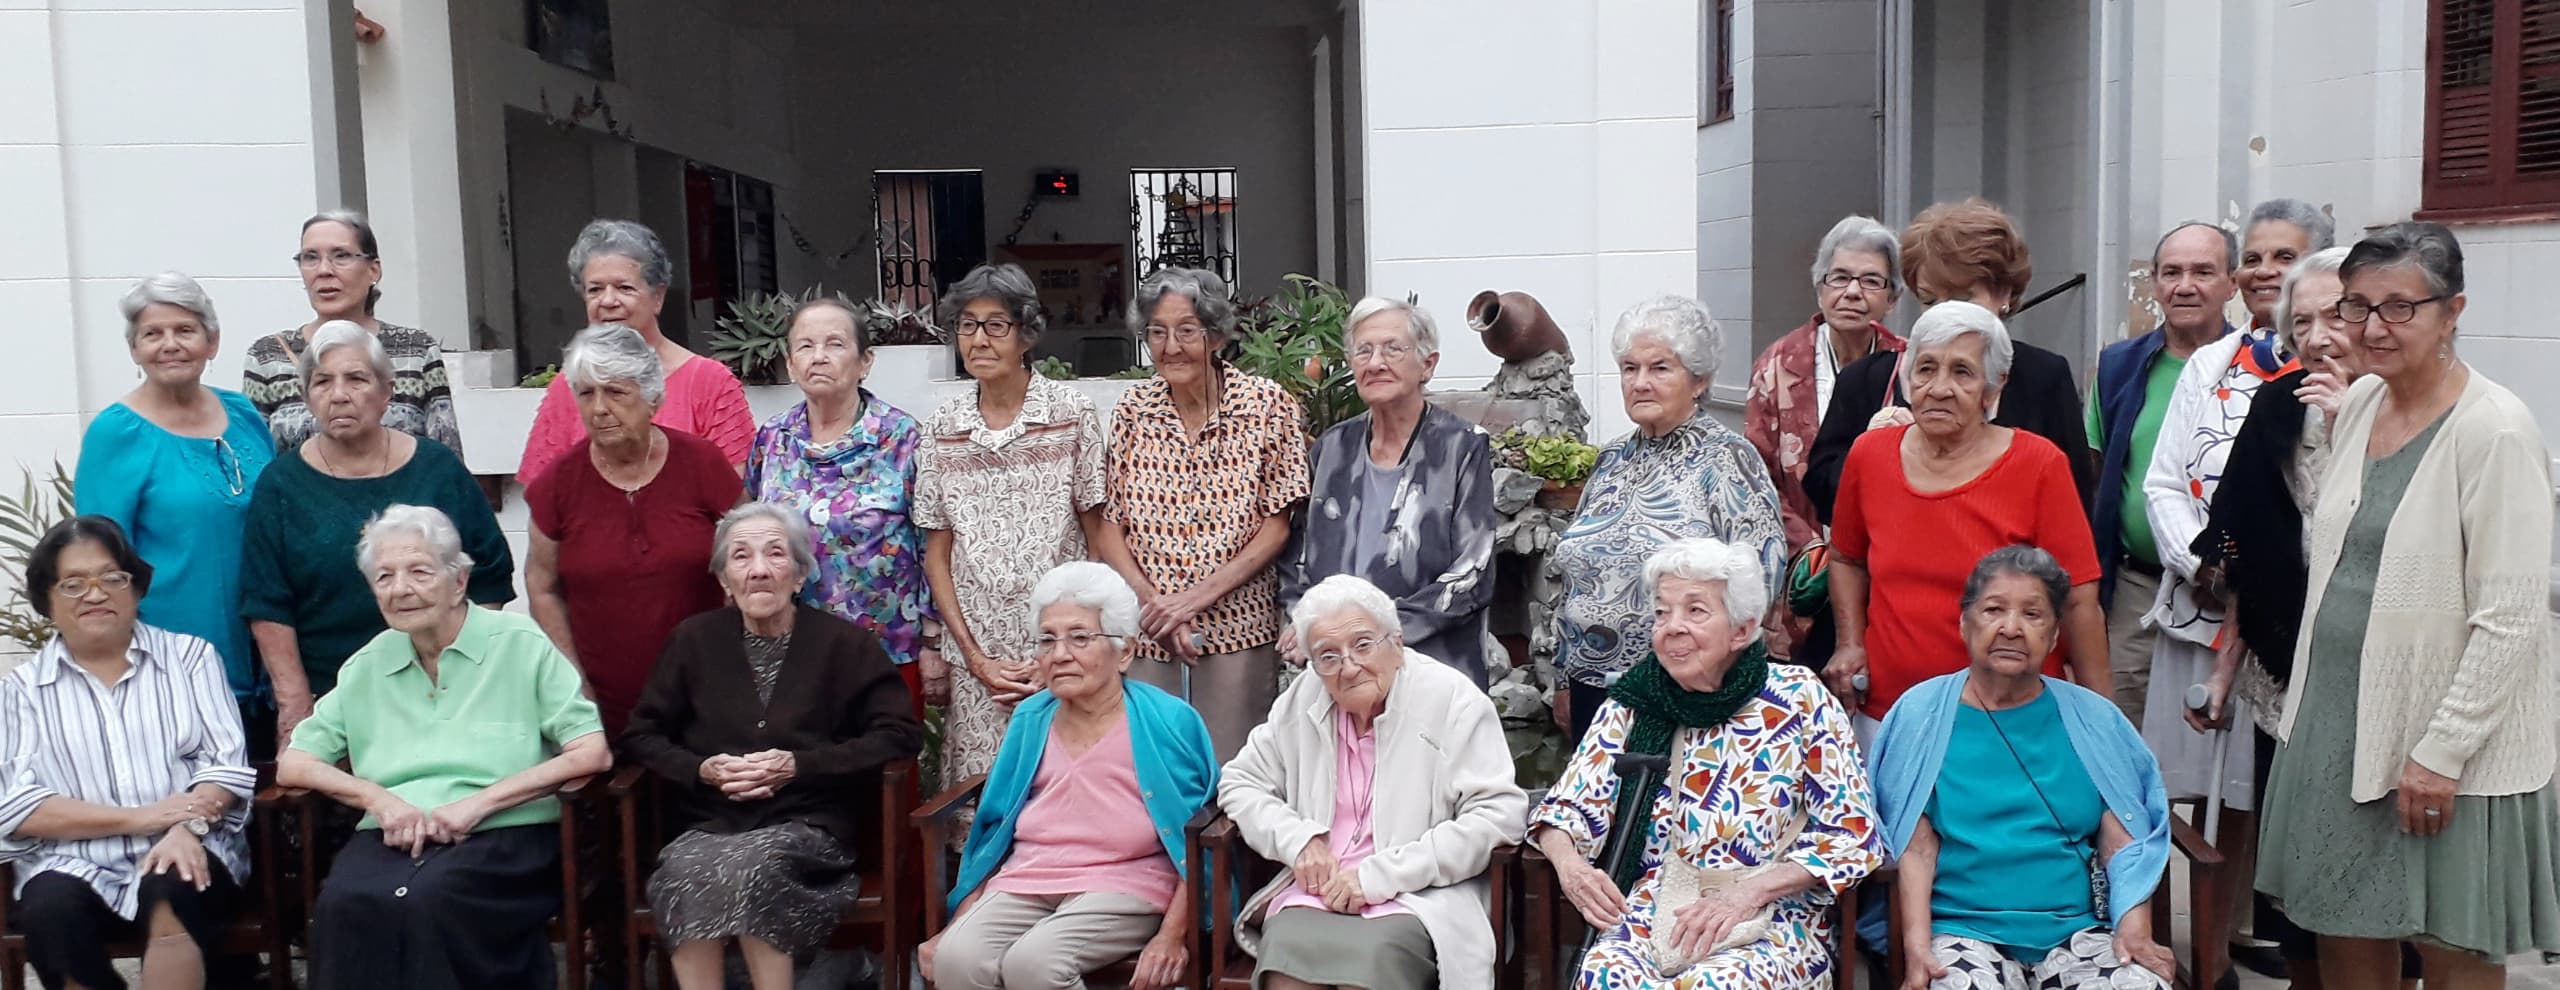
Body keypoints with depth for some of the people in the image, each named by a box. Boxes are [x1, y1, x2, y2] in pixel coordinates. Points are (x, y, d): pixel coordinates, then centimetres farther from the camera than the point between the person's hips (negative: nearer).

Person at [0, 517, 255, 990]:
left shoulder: (191, 655, 12)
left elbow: (227, 762, 4)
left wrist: (186, 828, -17)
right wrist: (139, 818, -12)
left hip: (186, 848, -1)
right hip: (73, 866, 1)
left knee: (173, 894, -33)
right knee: (51, 912, -31)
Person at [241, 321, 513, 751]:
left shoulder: (439, 469, 4)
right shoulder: (282, 484, 3)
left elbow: (491, 578, 5)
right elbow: (267, 607, -1)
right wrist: (295, 702, -8)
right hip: (324, 699, 0)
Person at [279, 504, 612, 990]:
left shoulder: (520, 644, 5)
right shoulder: (367, 666, 18)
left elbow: (593, 754, -2)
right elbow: (292, 765, 16)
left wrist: (480, 803, -11)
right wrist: (378, 798, -3)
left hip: (503, 837, -3)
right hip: (390, 838, 3)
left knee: (428, 901, -35)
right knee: (344, 904, -31)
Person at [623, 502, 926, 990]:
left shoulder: (845, 643, 4)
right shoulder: (694, 639, 12)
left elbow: (901, 733, -1)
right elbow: (641, 736, 15)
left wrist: (800, 765, -11)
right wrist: (702, 769, -6)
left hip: (809, 826, -2)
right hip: (711, 825, 2)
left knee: (747, 863, -36)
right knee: (684, 868, -34)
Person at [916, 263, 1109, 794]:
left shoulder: (1072, 413, -1)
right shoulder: (941, 428, 6)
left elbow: (1098, 535, 0)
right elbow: (936, 553, 8)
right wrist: (973, 654, -1)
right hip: (977, 651, 2)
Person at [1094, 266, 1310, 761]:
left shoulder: (1268, 404, -3)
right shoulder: (1133, 408, 3)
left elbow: (1278, 525, -4)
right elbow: (1108, 530, 3)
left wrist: (1196, 597, -12)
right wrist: (1154, 604, -11)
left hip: (1238, 631, -2)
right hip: (1145, 637, 2)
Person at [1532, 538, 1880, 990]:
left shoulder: (1800, 702, -1)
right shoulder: (1632, 705, 6)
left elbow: (1853, 837, -3)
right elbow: (1568, 808, 7)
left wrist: (1750, 890, -16)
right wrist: (1570, 865, -16)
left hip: (1772, 924, -2)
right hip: (1649, 914, 2)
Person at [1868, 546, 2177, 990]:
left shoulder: (2093, 720, 10)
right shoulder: (1922, 713, 3)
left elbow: (2124, 840, 8)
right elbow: (1915, 848, -2)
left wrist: (2135, 925, -9)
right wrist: (1917, 944, -14)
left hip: (2077, 930, 3)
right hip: (1963, 931, -2)